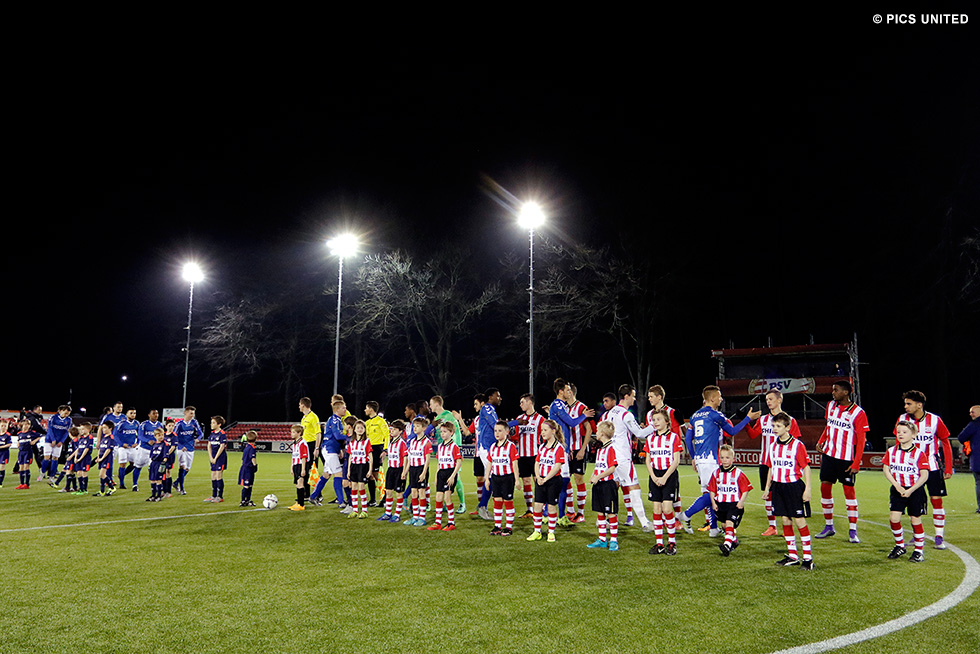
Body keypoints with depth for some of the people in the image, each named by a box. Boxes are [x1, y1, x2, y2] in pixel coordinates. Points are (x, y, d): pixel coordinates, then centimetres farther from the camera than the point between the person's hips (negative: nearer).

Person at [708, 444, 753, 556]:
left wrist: (741, 502, -14)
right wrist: (713, 502, 4)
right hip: (720, 504, 5)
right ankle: (734, 541, 37)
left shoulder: (738, 473, -8)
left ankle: (727, 545, -28)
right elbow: (712, 489, 12)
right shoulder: (716, 473, 4)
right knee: (724, 524, 15)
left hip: (734, 504, -5)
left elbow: (745, 489, -3)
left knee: (729, 522, -20)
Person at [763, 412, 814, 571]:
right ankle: (792, 556, 18)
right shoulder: (773, 446, 9)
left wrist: (807, 489, -12)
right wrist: (767, 488, 18)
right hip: (778, 486, 6)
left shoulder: (797, 445, -9)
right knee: (785, 520, 9)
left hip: (794, 486, -6)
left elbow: (806, 467, -8)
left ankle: (808, 557, 4)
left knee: (799, 520, -4)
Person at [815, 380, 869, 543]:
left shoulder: (858, 413, -11)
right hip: (829, 454, 6)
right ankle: (829, 526, 18)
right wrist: (821, 441, 5)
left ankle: (852, 531, 6)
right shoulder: (831, 405, 7)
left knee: (849, 490, -2)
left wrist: (856, 464, -16)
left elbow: (861, 440, -11)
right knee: (825, 487, 5)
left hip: (846, 458, -6)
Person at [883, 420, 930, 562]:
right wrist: (897, 486, -10)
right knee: (893, 518, -4)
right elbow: (886, 469, 2)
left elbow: (924, 476, -9)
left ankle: (919, 550, 17)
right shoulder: (891, 451, 3)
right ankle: (900, 545, 16)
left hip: (915, 490, -3)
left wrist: (910, 490, -15)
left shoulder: (919, 453, -8)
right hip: (897, 490, 3)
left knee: (915, 519, 3)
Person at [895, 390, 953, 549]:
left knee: (936, 500, -3)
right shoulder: (902, 419, -3)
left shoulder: (935, 420, -8)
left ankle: (939, 538, 8)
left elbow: (945, 444, 1)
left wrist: (948, 469, -1)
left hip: (933, 467, -2)